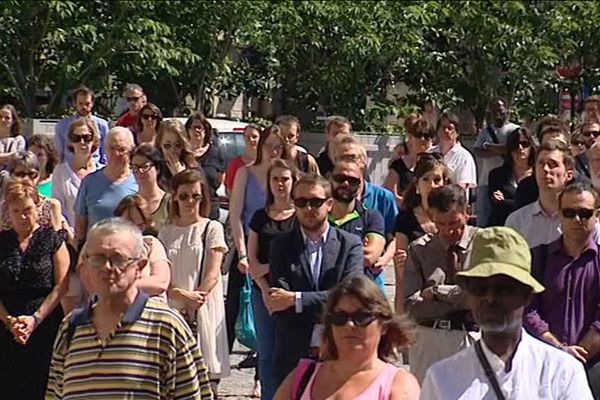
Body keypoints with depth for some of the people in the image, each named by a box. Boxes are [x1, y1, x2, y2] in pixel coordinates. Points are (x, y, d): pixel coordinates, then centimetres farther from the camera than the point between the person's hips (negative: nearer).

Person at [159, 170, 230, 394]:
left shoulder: (212, 229, 4)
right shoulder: (166, 234, 12)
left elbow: (212, 275, -4)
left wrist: (192, 305, -12)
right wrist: (183, 295, -13)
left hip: (204, 311, -3)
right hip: (172, 310, 3)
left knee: (207, 377, -6)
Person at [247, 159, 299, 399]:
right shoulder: (260, 217, 10)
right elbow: (252, 259, 8)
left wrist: (268, 267, -8)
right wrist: (264, 289, -5)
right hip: (262, 292, 4)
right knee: (266, 354, 7)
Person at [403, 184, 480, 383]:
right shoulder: (419, 249, 6)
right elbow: (411, 305, -4)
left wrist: (437, 291, -7)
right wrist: (460, 300, -10)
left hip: (472, 337, -2)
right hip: (428, 338, 2)